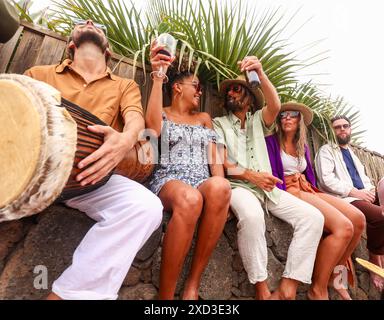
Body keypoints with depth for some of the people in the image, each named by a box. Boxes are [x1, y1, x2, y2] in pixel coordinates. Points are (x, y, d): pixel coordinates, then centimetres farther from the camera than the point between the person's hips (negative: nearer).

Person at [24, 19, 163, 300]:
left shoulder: (125, 86, 20)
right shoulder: (39, 74, 24)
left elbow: (135, 118, 2)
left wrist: (126, 139, -24)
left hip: (88, 175, 0)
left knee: (146, 207, -28)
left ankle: (66, 292, -16)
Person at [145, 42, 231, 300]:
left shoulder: (204, 118, 26)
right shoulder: (162, 114, 16)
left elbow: (214, 157, 15)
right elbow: (152, 129, -10)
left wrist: (221, 194, -3)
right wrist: (158, 76, -8)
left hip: (202, 182, 3)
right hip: (168, 180, -3)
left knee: (219, 186, -35)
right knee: (189, 199, -40)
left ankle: (193, 286, -22)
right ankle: (165, 295, -24)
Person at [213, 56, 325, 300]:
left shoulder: (258, 121, 20)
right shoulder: (219, 123, 10)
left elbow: (275, 106, -4)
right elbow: (221, 163, -3)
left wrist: (260, 73, -13)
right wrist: (251, 175, -14)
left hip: (268, 187, 5)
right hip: (238, 186, -4)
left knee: (313, 216, -15)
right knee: (252, 215, -37)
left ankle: (287, 289, -11)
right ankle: (262, 289, -17)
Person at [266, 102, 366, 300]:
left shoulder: (303, 146, 23)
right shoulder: (271, 141, 1)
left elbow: (309, 174, 21)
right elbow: (271, 175, -9)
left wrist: (307, 184, -1)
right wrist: (285, 200, -18)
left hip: (307, 191, 8)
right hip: (288, 192, -7)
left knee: (358, 219, -11)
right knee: (343, 226, -25)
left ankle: (334, 275, 5)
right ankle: (318, 290, -14)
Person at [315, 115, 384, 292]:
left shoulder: (351, 152, 28)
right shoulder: (326, 150, 2)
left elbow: (363, 176, 25)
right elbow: (326, 179, -12)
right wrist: (355, 192, -15)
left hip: (363, 196, 8)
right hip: (343, 199, -8)